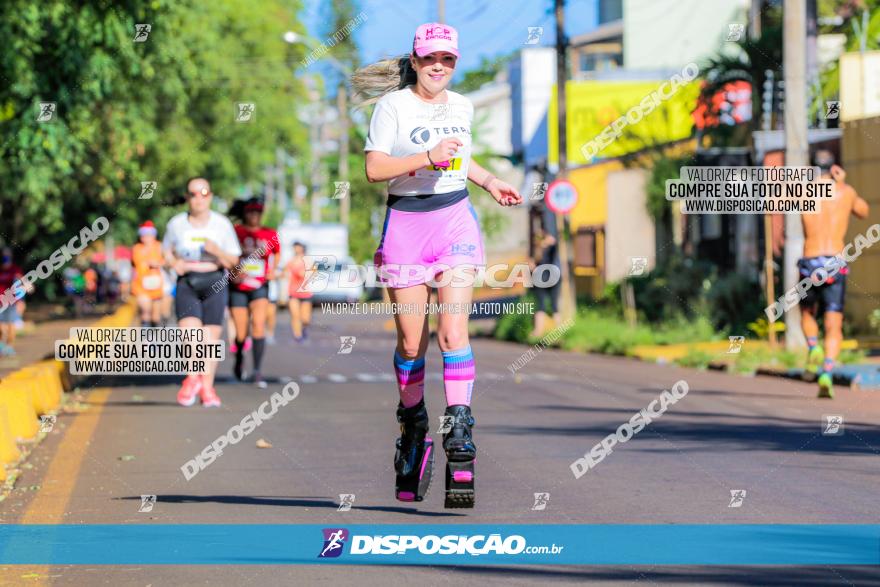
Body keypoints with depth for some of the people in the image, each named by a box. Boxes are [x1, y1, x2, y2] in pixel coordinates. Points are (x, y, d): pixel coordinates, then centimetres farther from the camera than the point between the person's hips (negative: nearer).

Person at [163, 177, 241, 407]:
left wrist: (217, 252, -17)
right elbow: (167, 251, 17)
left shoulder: (222, 224, 1)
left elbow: (233, 261, 4)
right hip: (187, 282, 0)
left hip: (215, 284, 0)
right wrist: (174, 262, -5)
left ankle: (207, 387, 10)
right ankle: (192, 378, 3)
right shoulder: (176, 224, 2)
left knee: (211, 337, -2)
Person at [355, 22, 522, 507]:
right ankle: (413, 427, 24)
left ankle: (459, 438, -16)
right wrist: (428, 158, -21)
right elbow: (374, 168, -12)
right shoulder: (393, 105, -4)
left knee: (452, 330, -13)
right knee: (411, 342, 1)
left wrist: (489, 181, 19)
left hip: (455, 218, 2)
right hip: (406, 220, -2)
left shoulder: (461, 106, 12)